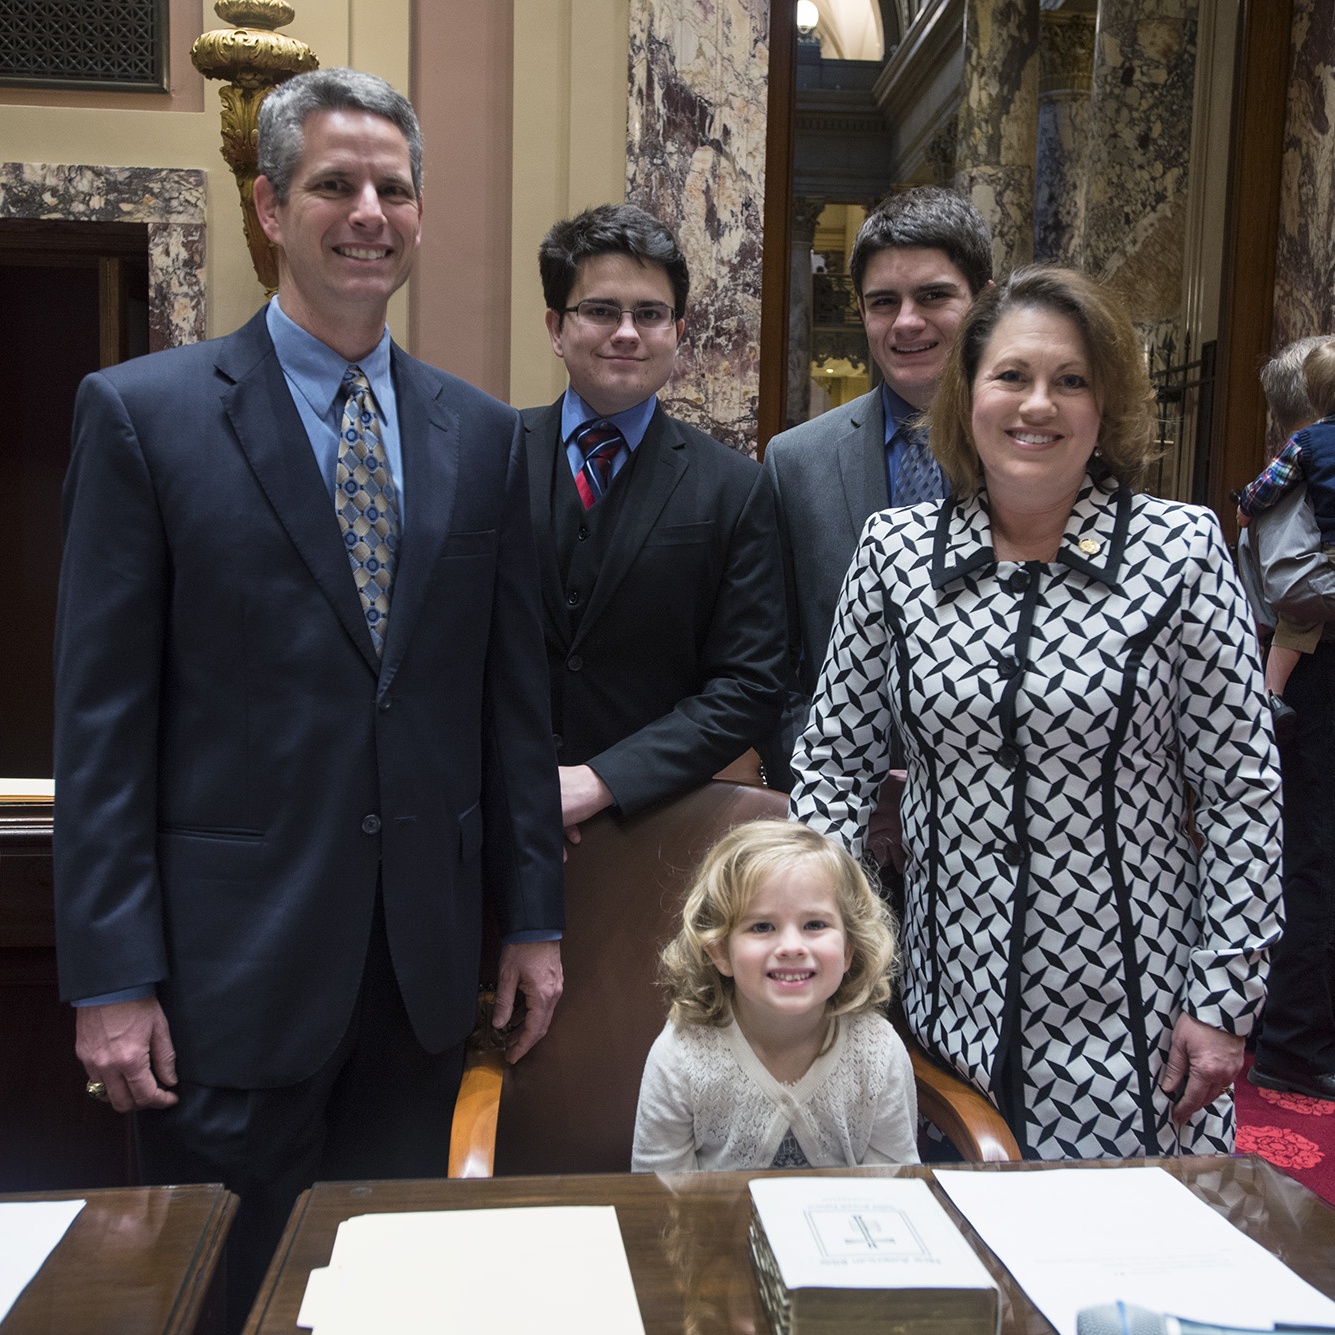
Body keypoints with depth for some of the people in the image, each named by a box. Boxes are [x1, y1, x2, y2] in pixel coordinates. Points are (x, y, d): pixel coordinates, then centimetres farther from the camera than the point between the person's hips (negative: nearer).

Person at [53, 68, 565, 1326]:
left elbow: (513, 692, 8)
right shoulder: (142, 412, -4)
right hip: (233, 960, -3)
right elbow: (101, 716, -6)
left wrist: (533, 916, 8)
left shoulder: (480, 430, 6)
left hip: (426, 962, 4)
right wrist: (110, 981, -8)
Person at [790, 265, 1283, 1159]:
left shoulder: (1182, 550, -6)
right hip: (952, 999, 2)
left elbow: (1243, 793, -4)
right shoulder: (896, 553, -1)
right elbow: (833, 763, 5)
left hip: (1127, 1020, -1)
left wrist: (1223, 1002, -4)